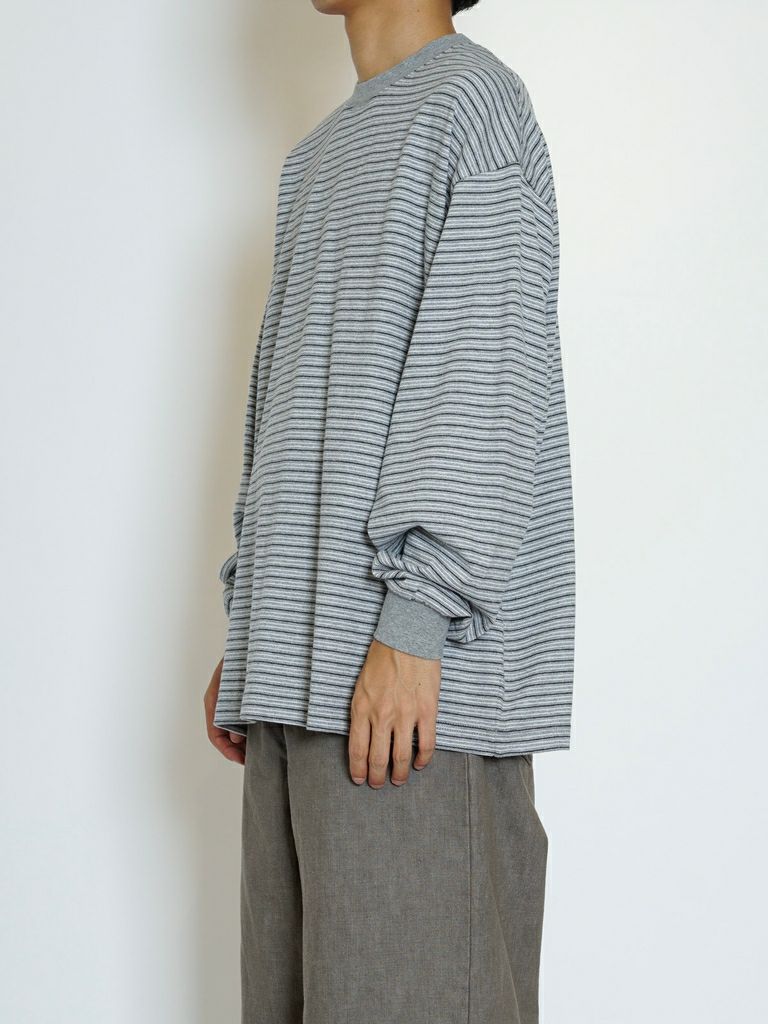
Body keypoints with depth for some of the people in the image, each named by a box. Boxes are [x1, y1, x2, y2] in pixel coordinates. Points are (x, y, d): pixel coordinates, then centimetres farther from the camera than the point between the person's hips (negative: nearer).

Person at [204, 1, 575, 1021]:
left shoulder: (471, 98, -1)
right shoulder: (320, 155, 26)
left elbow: (481, 378, -12)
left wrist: (411, 627, -19)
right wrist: (249, 638, 19)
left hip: (415, 666, -8)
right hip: (304, 666, 8)